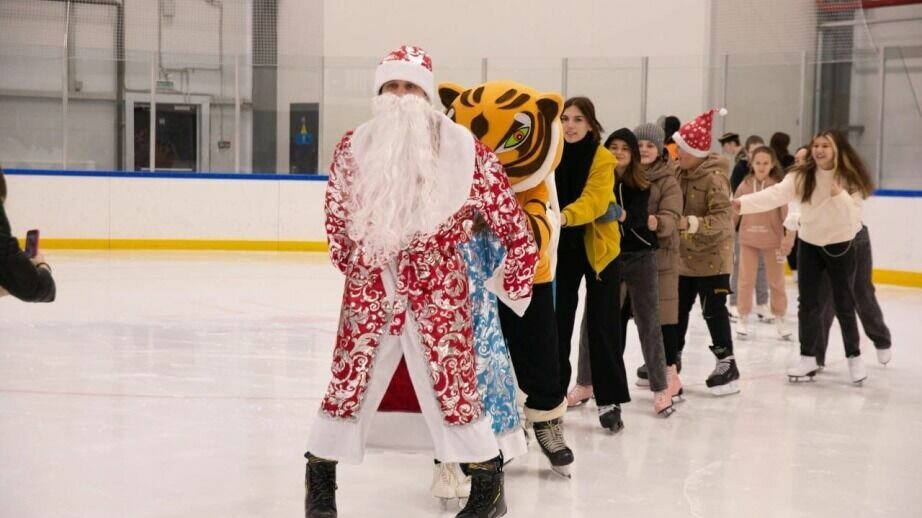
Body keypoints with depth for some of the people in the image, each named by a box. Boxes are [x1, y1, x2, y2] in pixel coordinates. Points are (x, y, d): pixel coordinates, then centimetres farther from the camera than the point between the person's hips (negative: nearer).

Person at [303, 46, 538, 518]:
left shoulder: (463, 149, -8)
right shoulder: (354, 149, -1)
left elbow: (510, 219, -1)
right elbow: (338, 222, 10)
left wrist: (512, 284, 4)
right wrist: (360, 267, 9)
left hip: (437, 288, -2)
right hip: (370, 287, 2)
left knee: (451, 383, -1)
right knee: (349, 380, 8)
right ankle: (321, 474, 27)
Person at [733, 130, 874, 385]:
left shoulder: (850, 178, -13)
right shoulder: (802, 175, -11)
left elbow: (854, 215, -19)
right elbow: (776, 194, -25)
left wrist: (839, 195, -36)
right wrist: (742, 203, -40)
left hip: (841, 246, -2)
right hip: (809, 244, 2)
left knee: (844, 304, 5)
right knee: (807, 303, 5)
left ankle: (854, 356, 22)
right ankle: (807, 357, 18)